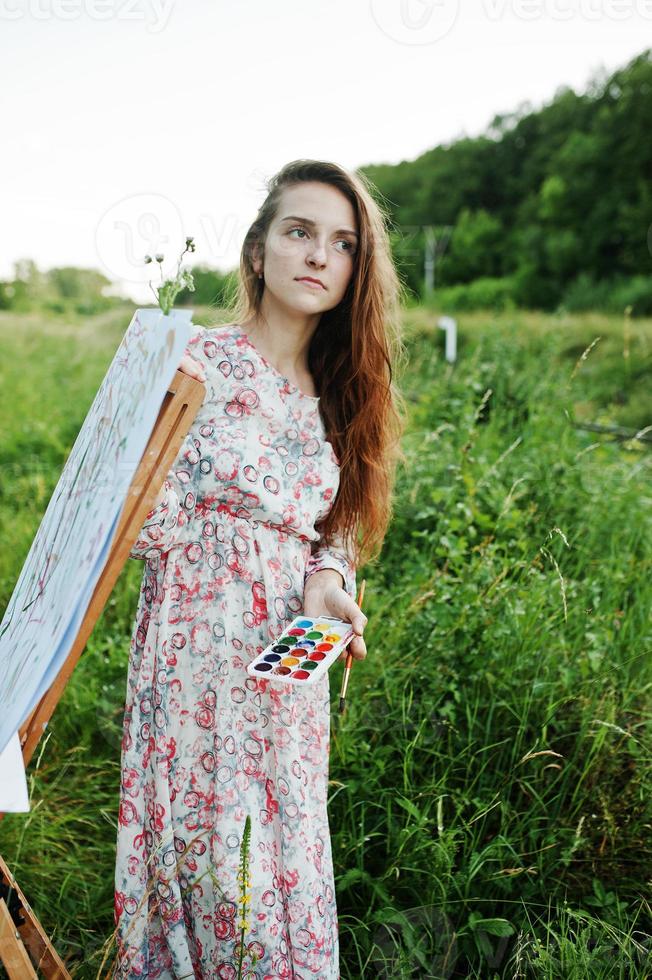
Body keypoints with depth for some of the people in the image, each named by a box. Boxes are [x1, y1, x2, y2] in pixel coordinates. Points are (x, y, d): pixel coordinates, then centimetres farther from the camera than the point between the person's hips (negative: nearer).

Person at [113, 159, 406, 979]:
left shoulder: (337, 393, 9)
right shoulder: (196, 359, -8)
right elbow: (150, 527, -13)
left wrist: (327, 582, -8)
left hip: (289, 663, 5)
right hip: (199, 647, -5)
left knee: (286, 846, 13)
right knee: (202, 837, 6)